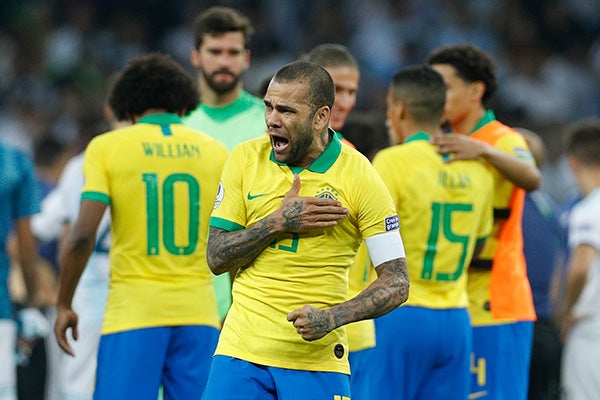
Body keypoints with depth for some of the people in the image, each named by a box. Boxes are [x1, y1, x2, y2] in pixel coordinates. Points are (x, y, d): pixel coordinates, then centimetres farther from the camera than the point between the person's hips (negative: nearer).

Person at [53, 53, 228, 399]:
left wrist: (64, 305, 3)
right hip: (198, 314, 3)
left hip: (133, 313, -3)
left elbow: (83, 237, -7)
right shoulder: (215, 152, 7)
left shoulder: (107, 148, 0)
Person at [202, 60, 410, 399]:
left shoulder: (359, 177, -7)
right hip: (241, 349, 3)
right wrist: (280, 222, -13)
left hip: (317, 358, -2)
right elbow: (217, 258, 2)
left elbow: (396, 282, -6)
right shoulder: (246, 158, 3)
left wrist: (332, 317, -21)